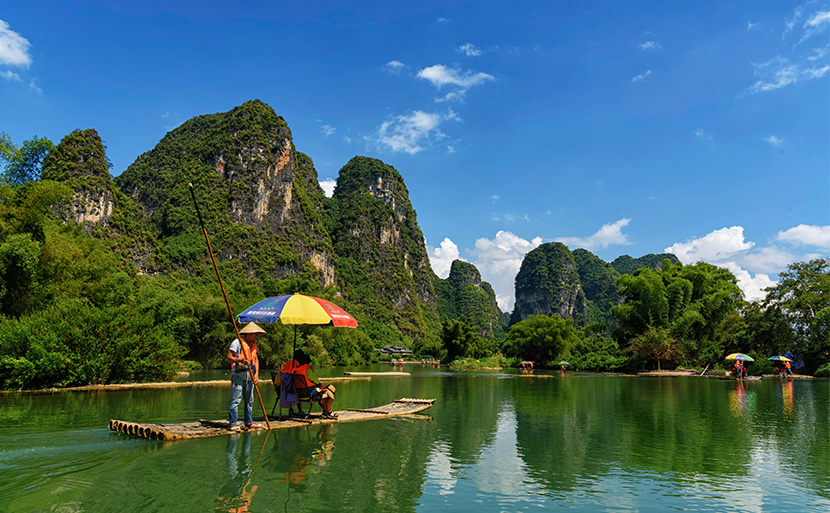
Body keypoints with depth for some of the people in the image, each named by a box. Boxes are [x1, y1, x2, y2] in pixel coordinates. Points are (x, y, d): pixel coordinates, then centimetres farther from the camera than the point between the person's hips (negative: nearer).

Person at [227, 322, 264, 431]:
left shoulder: (253, 344, 16)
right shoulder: (238, 342, -8)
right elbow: (229, 357, -10)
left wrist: (256, 373, 5)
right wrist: (242, 360, -23)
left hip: (249, 376, 8)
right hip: (238, 375, -8)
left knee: (249, 400, 12)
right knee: (235, 400, -7)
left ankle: (249, 423, 20)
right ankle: (232, 424, -3)